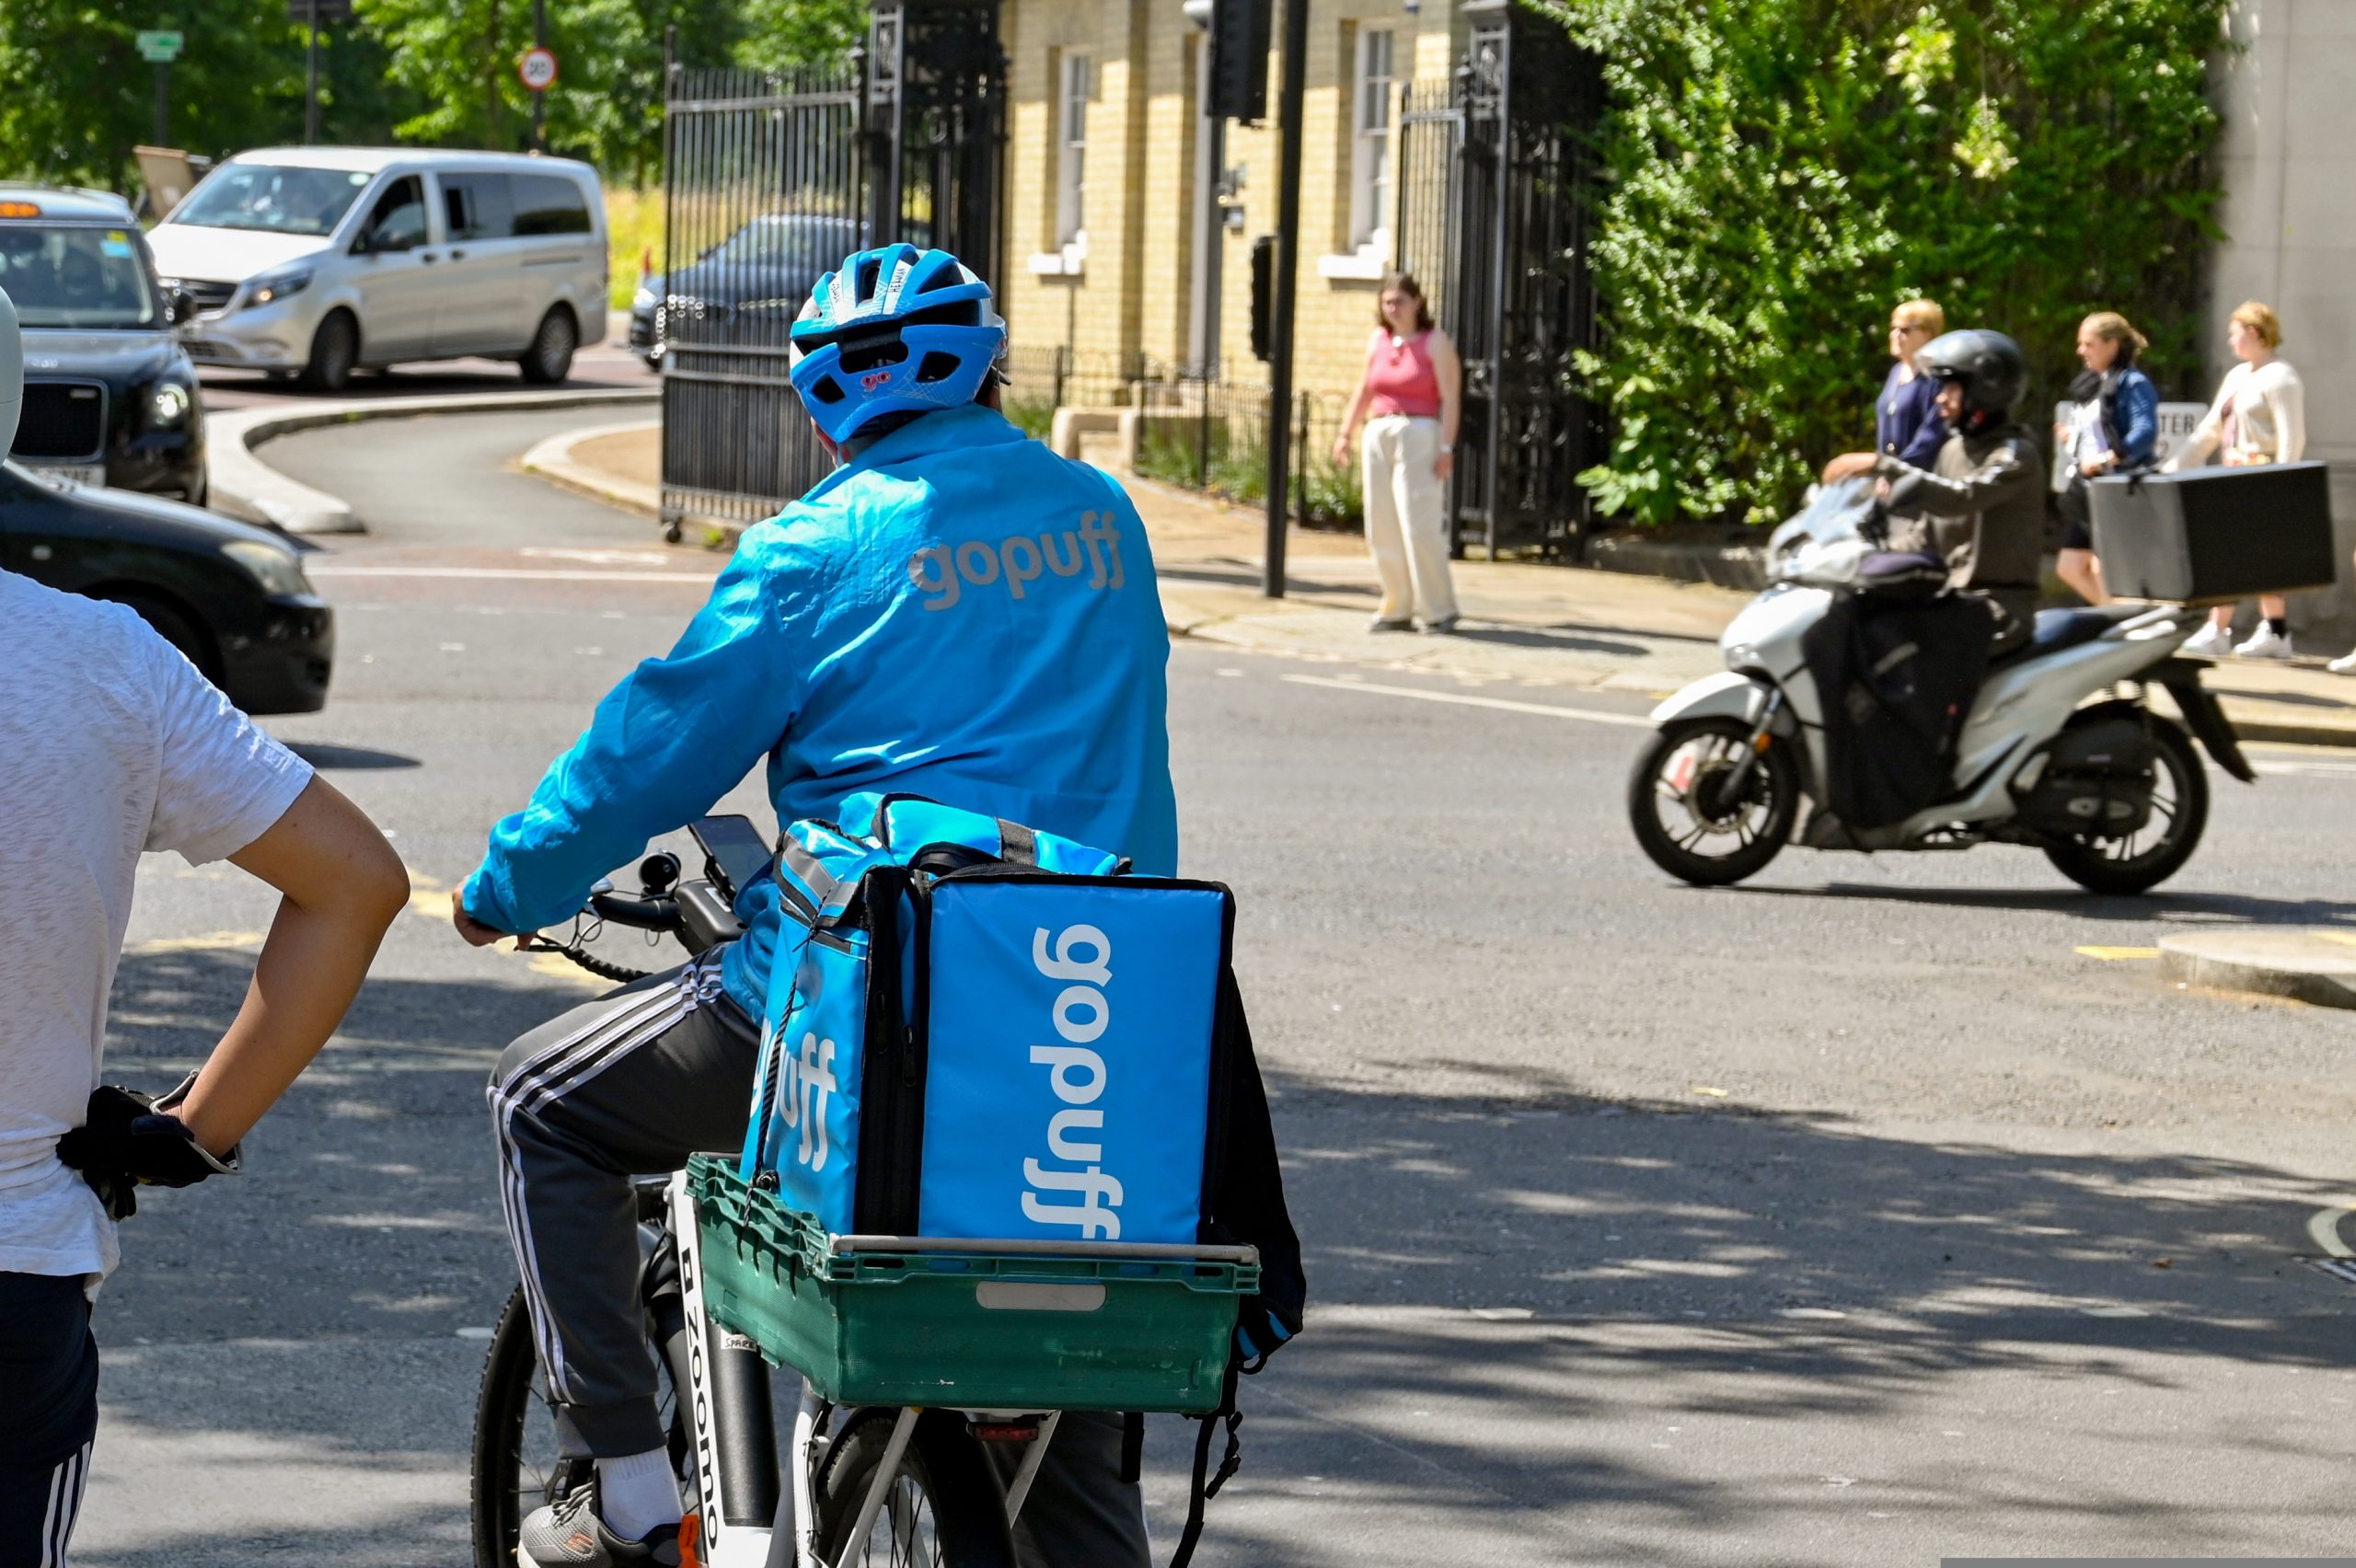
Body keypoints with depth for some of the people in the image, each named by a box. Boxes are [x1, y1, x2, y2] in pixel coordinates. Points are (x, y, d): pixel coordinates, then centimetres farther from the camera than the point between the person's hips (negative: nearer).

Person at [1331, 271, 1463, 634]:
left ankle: (1440, 611, -5)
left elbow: (1451, 399, -8)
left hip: (1419, 437, -6)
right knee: (1382, 529, 4)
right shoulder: (1378, 339, 13)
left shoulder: (1435, 343, -4)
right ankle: (1397, 609, 12)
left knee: (1420, 528, -11)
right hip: (1379, 437, 6)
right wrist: (1346, 434, 15)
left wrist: (1446, 447, -15)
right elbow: (1364, 391, 21)